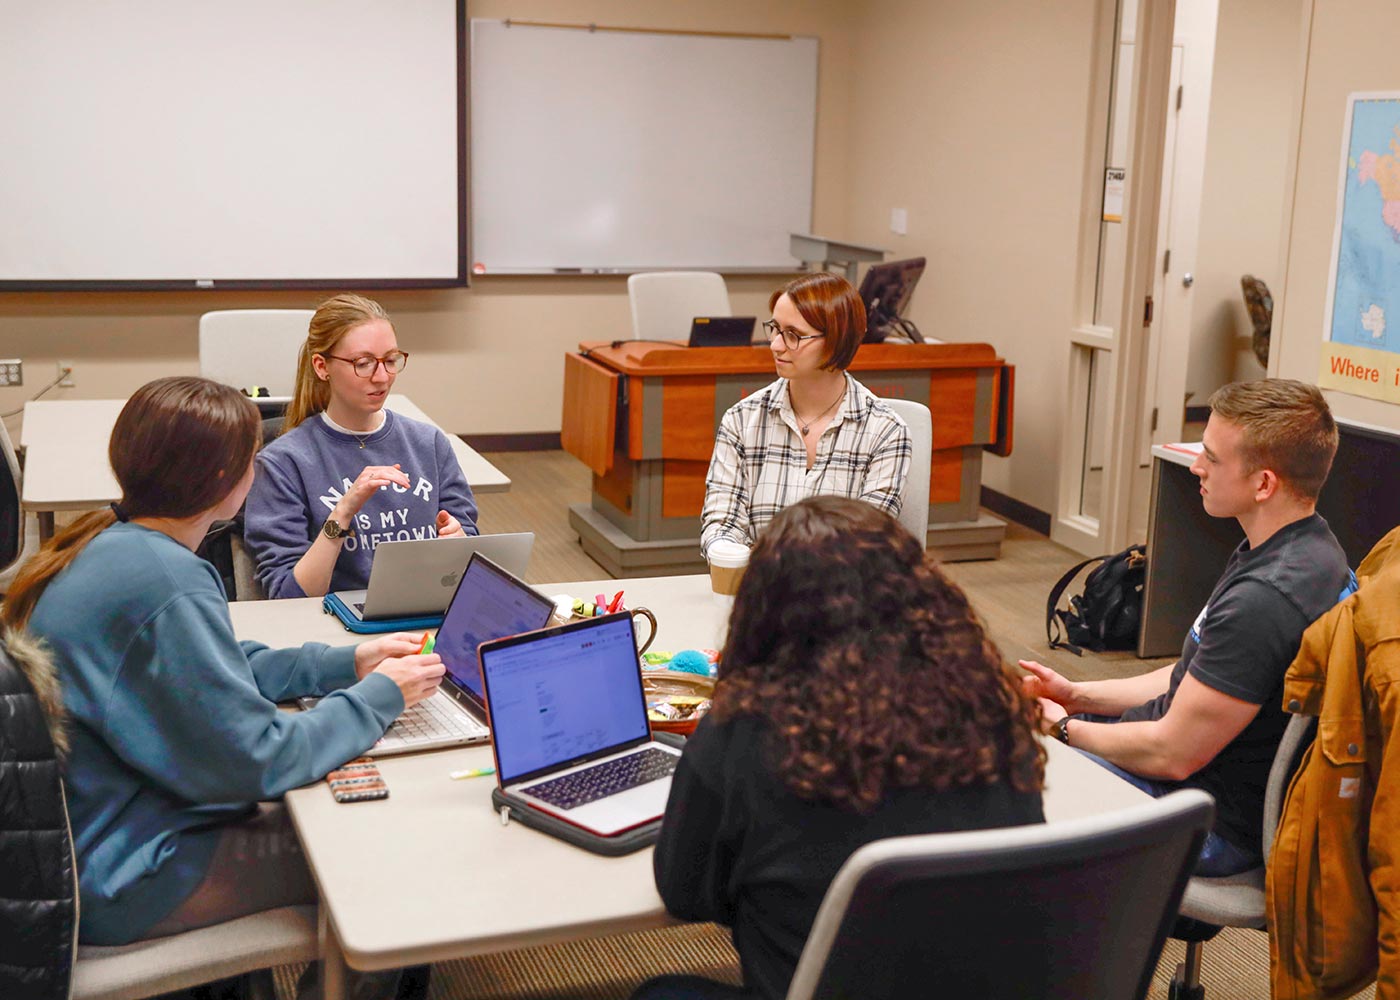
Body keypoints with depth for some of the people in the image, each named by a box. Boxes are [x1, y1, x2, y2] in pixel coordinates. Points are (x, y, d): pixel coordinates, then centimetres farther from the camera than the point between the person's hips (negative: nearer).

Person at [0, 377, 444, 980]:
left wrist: (344, 664, 6)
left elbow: (210, 670, 12)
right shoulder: (167, 584, -30)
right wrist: (379, 695, -12)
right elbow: (258, 759, -26)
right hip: (113, 881, -9)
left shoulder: (107, 542, 0)